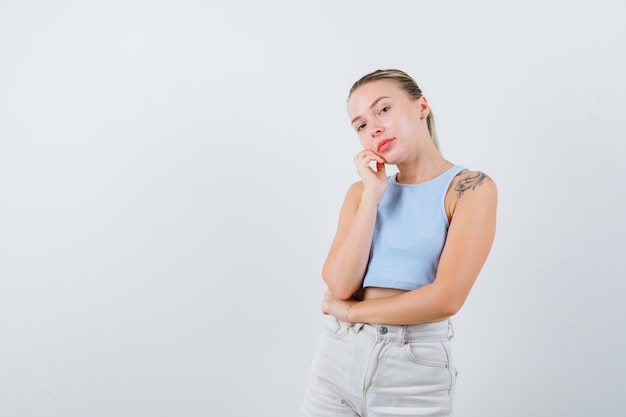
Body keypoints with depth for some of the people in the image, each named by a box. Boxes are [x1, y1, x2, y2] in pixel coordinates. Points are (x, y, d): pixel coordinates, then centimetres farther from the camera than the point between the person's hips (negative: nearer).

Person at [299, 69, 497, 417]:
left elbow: (447, 298, -16)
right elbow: (340, 285, -4)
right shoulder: (361, 191, 8)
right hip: (338, 356, 4)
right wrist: (373, 196, -8)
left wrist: (346, 311, -6)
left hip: (416, 367, -3)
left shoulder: (471, 187, -5)